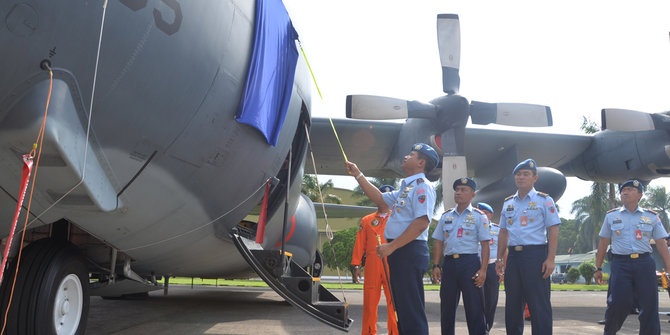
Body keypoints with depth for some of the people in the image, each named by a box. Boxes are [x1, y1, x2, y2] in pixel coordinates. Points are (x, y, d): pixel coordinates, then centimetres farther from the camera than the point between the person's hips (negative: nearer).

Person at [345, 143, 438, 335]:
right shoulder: (405, 188, 21)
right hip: (398, 252, 10)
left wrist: (391, 246, -20)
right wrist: (358, 175, 28)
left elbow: (421, 223, -21)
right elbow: (379, 198, 29)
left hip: (410, 251, -10)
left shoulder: (422, 186, -10)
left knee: (412, 311, -10)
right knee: (402, 307, 14)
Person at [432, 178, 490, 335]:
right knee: (446, 307, 9)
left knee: (474, 308, -4)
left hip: (470, 263, -4)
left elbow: (485, 245, -1)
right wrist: (436, 266, 5)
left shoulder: (479, 216, 3)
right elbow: (438, 243, 15)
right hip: (449, 262, 4)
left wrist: (483, 269, -11)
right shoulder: (446, 216, 15)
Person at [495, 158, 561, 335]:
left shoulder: (544, 200, 1)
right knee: (512, 304, 11)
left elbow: (553, 231, -5)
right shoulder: (508, 203, 16)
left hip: (535, 255, -5)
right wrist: (499, 259, 11)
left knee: (539, 305, -4)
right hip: (513, 255, 5)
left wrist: (550, 259, -14)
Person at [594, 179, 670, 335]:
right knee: (619, 302, -12)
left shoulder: (651, 216, 11)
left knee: (649, 304, -1)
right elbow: (603, 243, 13)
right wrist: (598, 268, 12)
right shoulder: (611, 216, 11)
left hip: (645, 263, 1)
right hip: (620, 263, -1)